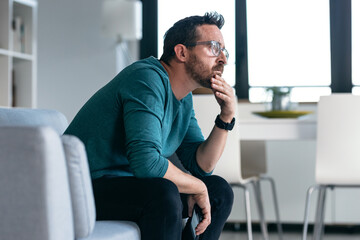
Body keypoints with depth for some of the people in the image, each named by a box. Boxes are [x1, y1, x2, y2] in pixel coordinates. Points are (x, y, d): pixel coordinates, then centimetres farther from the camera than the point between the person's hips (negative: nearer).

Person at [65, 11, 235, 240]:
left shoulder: (184, 99, 10)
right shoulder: (148, 79, -21)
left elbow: (200, 166, 8)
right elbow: (145, 161, -33)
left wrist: (227, 117, -5)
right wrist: (198, 187, -17)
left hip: (128, 183, 10)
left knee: (219, 191, 5)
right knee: (164, 195, -35)